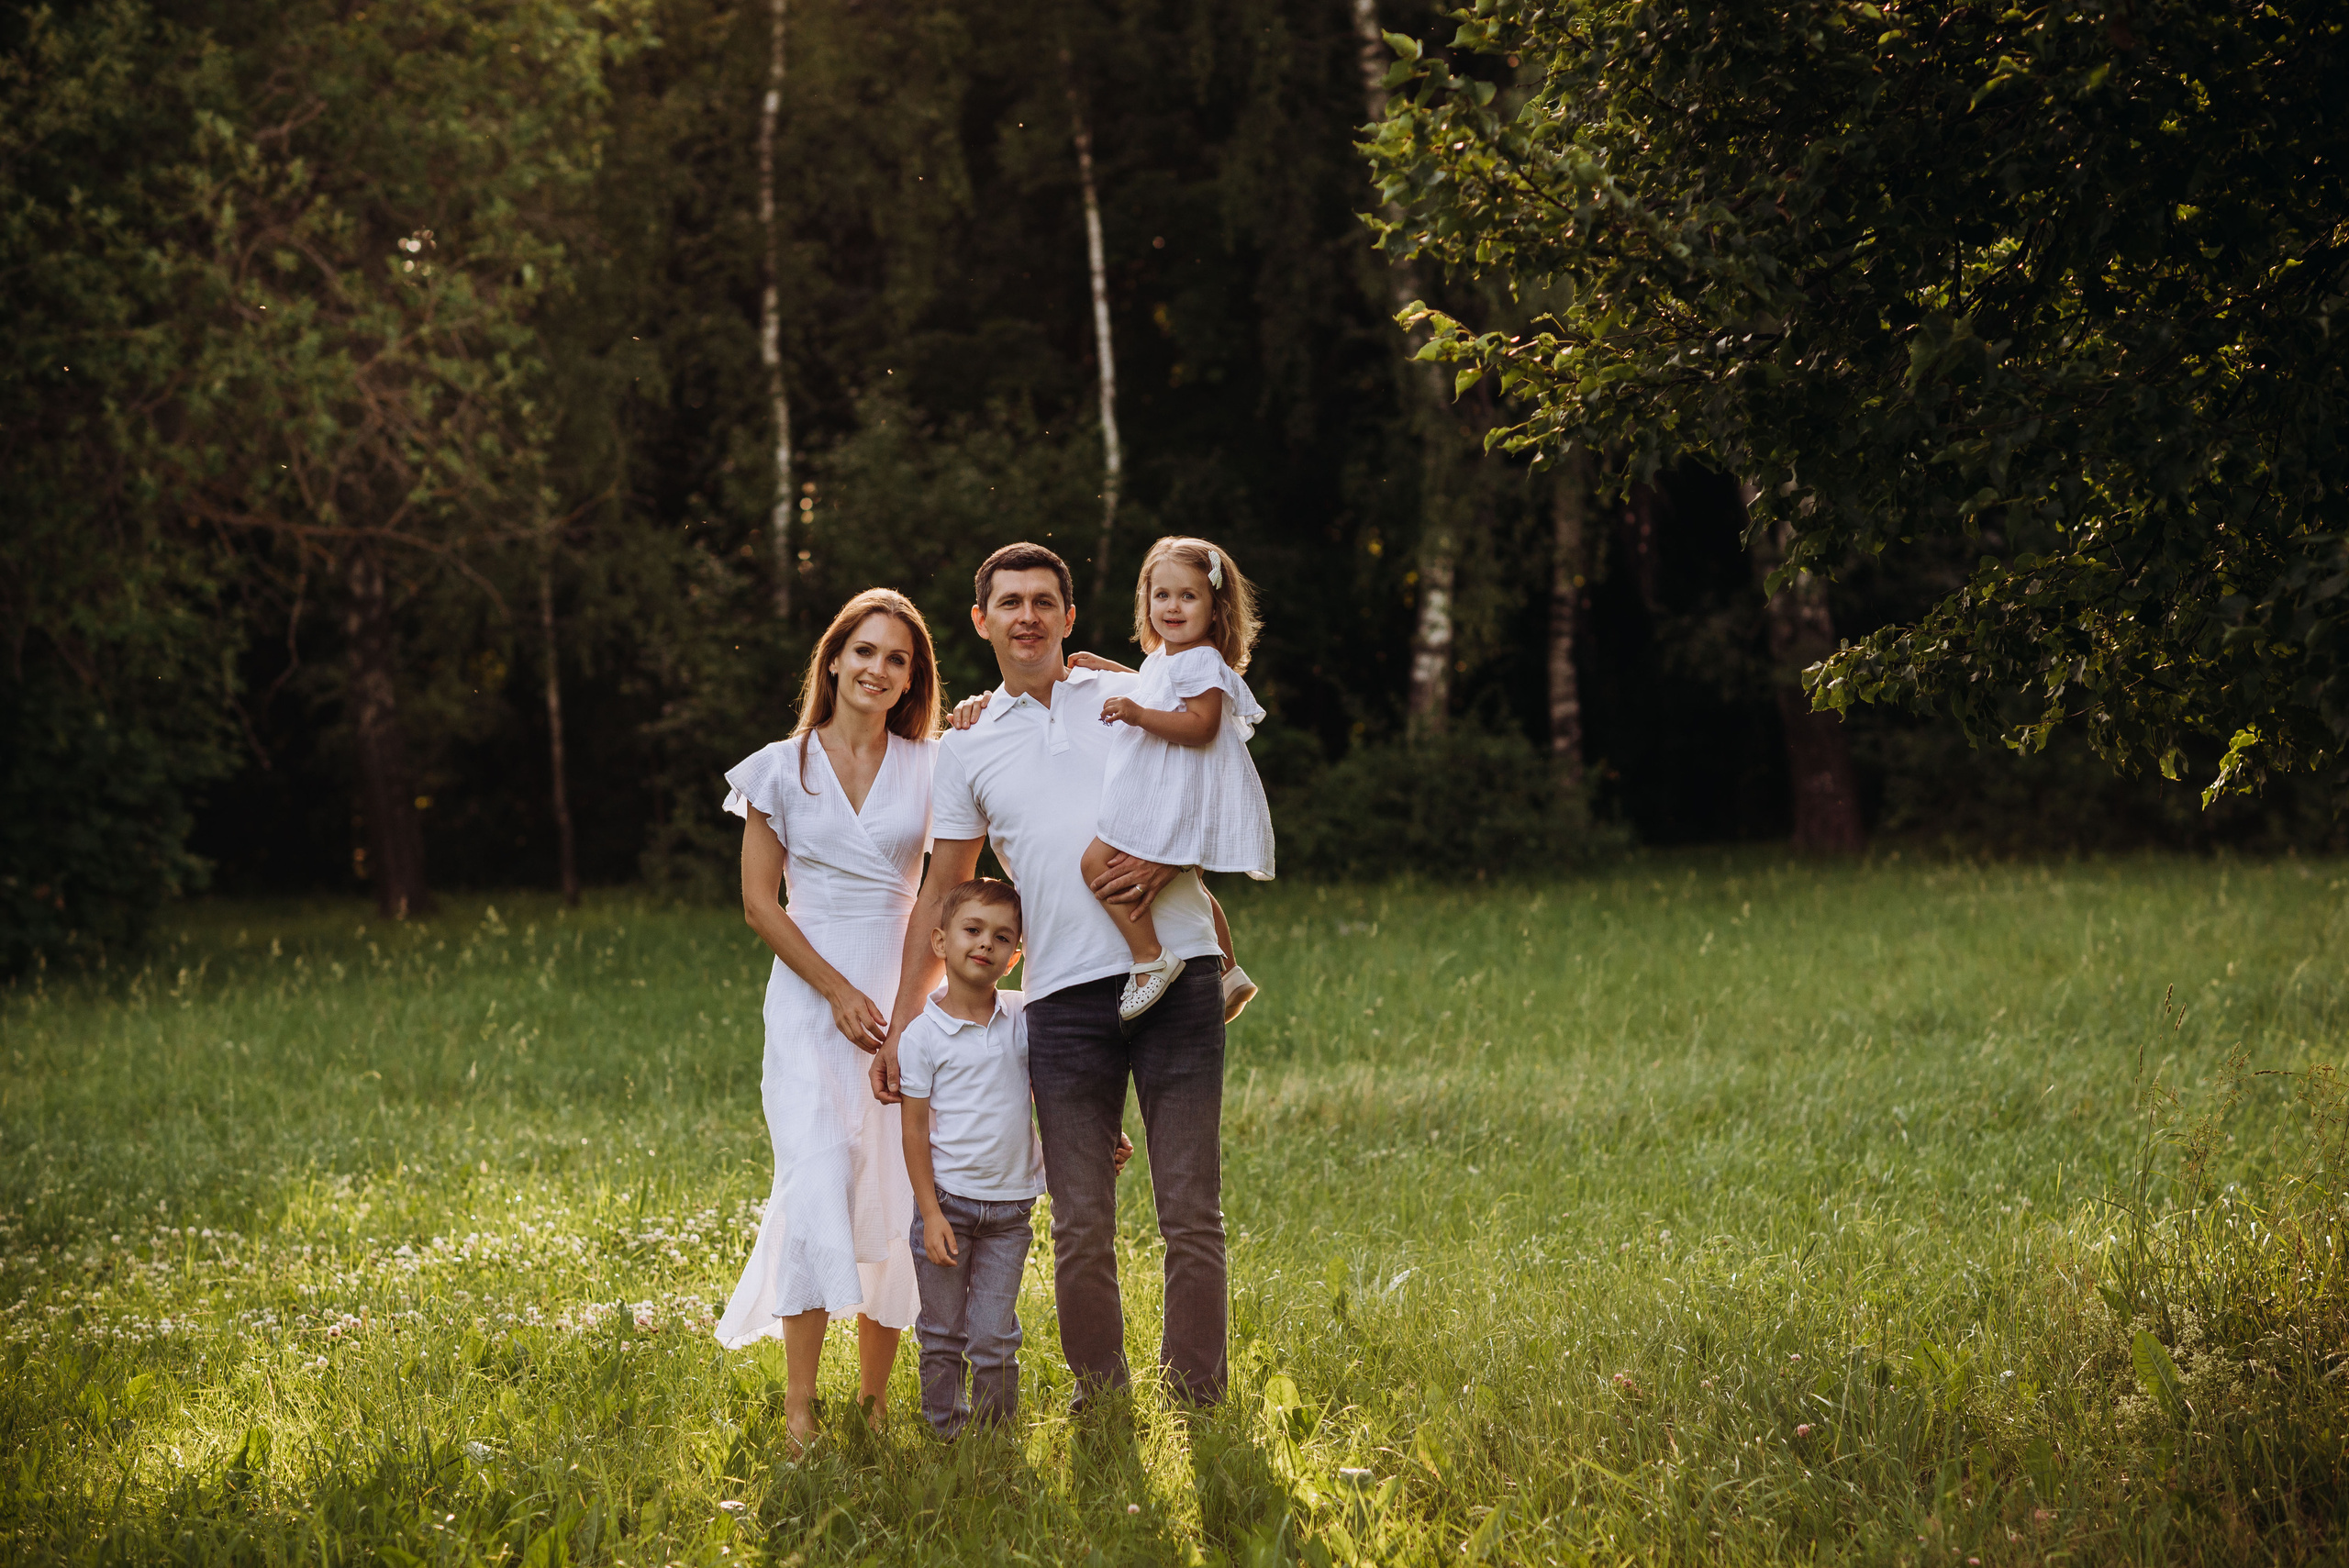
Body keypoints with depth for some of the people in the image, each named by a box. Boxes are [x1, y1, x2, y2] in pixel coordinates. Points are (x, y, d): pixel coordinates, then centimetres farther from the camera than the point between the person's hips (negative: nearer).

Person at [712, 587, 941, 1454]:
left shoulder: (934, 767, 9)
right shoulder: (783, 767, 4)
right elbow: (759, 900, 1)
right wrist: (837, 991, -8)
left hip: (905, 993, 2)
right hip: (810, 991, -2)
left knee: (899, 1192, -1)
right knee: (817, 1178, -16)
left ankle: (875, 1398, 9)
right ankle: (798, 1411, -16)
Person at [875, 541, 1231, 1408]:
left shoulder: (1135, 699, 11)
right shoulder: (966, 751, 15)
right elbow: (942, 893, 18)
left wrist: (1163, 864, -8)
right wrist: (901, 1021, 13)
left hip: (1177, 971, -1)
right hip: (1066, 996, 1)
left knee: (1192, 1213, -2)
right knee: (1081, 1229, -1)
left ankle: (1201, 1408, 4)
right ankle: (1101, 1413, 7)